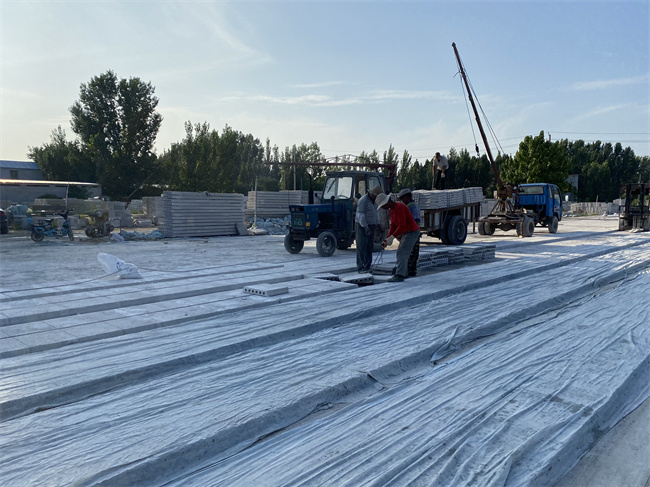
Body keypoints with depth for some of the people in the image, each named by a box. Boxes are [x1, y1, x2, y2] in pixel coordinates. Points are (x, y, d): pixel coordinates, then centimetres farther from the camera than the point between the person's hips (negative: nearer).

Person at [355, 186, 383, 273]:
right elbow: (360, 215, -22)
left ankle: (367, 267, 12)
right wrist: (365, 227, -25)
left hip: (371, 226, 8)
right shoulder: (363, 200, -17)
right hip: (362, 226, -8)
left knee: (369, 247, 7)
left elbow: (376, 212, 21)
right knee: (361, 247, -9)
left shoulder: (374, 201, 11)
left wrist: (378, 224, 11)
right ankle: (360, 268, -9)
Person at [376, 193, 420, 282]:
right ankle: (404, 273, 27)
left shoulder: (399, 207, -24)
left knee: (402, 253, -17)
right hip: (406, 233, 10)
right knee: (401, 253, 16)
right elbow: (393, 226, 10)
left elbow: (402, 225, -29)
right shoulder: (391, 209, 8)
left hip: (412, 232, -10)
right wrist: (387, 239, 0)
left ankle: (399, 276, -21)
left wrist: (390, 238, -27)